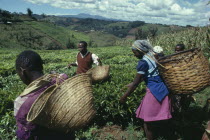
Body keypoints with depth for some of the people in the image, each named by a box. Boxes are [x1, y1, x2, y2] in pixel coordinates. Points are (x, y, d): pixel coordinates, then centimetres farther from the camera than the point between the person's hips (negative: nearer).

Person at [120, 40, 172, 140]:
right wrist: (132, 84, 22)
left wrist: (124, 96, -7)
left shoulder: (143, 62, -16)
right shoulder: (152, 56, 11)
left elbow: (136, 82, -15)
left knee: (148, 122, 5)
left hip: (154, 92, -9)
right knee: (161, 118, 20)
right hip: (163, 89, 9)